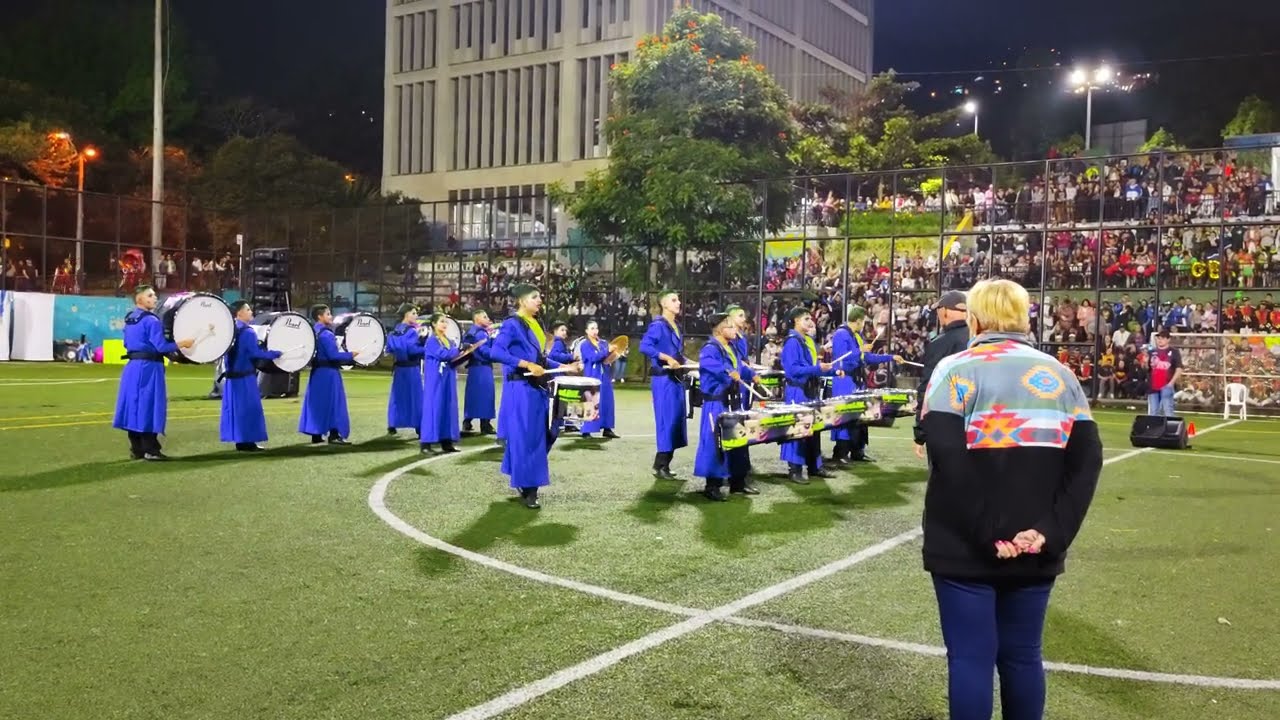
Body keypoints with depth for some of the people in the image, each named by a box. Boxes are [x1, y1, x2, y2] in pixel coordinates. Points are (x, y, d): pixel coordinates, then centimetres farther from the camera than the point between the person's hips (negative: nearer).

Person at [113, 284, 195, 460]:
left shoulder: (129, 319, 14)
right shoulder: (151, 320, -15)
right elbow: (161, 346, -19)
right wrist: (183, 343, -12)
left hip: (133, 366, 9)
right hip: (148, 368, -9)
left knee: (135, 406, 10)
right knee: (148, 406, -5)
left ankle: (137, 449, 15)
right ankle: (150, 450, -2)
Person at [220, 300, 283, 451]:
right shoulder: (248, 332, -16)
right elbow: (256, 353, -21)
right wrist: (277, 354, -13)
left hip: (232, 375, 9)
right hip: (245, 377, -9)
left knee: (238, 408, 11)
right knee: (248, 408, -3)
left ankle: (240, 441, 15)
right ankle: (246, 441, 0)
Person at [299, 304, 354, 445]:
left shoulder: (314, 332, 12)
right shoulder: (326, 334, -16)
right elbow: (333, 355, -21)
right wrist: (351, 356, -10)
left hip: (317, 372, 9)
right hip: (328, 373, -9)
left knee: (317, 403, 9)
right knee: (333, 402, -5)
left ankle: (316, 435, 12)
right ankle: (334, 435, -6)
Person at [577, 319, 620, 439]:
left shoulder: (603, 343, 15)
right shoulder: (585, 344, -3)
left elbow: (609, 358, 13)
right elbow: (593, 357, -19)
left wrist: (613, 353, -9)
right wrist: (607, 351, -21)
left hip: (605, 376, 6)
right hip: (593, 377, -6)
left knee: (607, 401, 5)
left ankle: (607, 429, 10)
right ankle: (586, 430, -5)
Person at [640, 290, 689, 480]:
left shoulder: (676, 327, 17)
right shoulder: (658, 325, -9)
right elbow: (644, 346, -22)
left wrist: (683, 362, 9)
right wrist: (667, 358, -25)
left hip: (676, 379, 9)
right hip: (664, 380, -9)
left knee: (676, 421, 9)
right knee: (667, 421, -9)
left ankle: (664, 465, 15)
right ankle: (659, 466, -3)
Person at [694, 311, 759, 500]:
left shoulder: (731, 347, 15)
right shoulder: (710, 348, -14)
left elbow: (740, 366, 33)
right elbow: (707, 362, -37)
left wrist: (752, 375, 19)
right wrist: (728, 372, -48)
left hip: (733, 401, 9)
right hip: (716, 403, -9)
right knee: (716, 443, -7)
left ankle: (738, 481, 23)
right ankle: (712, 485, 1)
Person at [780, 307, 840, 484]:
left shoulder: (809, 340, 15)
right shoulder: (792, 342, -14)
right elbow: (792, 369, -23)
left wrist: (834, 370, 10)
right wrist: (817, 369, -27)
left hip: (811, 391, 9)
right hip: (798, 393, -9)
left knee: (814, 430, 13)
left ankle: (815, 467, 21)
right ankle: (794, 470, -1)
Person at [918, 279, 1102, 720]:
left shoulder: (957, 370, -7)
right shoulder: (1059, 374, 7)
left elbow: (947, 459, -20)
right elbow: (1087, 461, -2)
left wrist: (985, 535, -16)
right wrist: (1051, 532, -8)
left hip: (966, 548, -4)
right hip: (1035, 549, 4)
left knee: (970, 657, 4)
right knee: (1022, 655, 16)